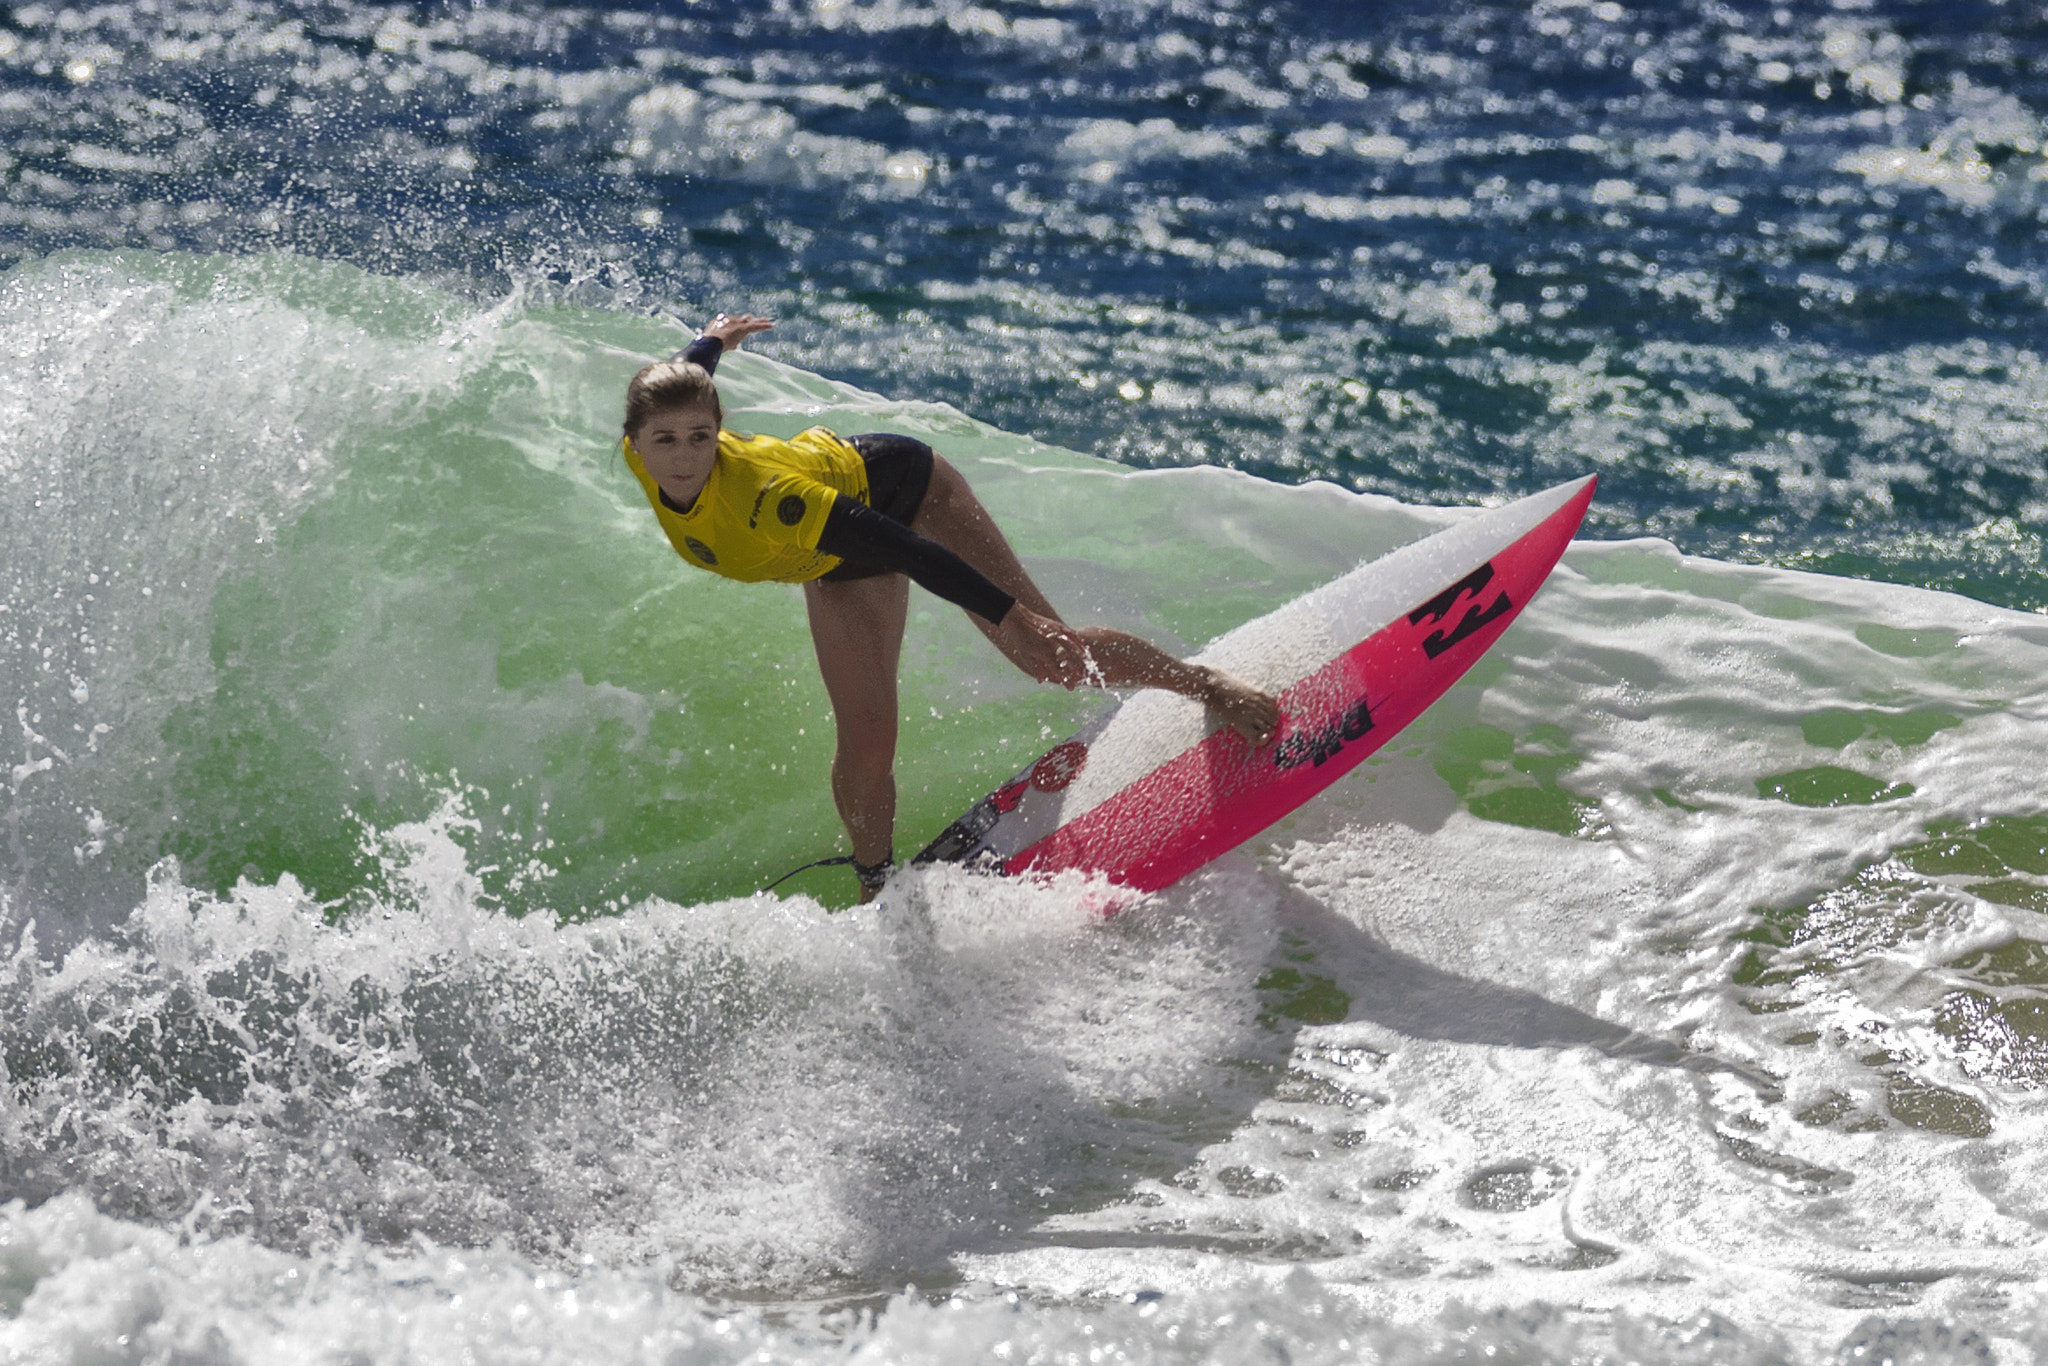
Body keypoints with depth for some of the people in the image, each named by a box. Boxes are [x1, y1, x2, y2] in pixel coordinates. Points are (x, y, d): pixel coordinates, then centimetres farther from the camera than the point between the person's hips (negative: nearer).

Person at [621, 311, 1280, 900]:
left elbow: (910, 553, -43)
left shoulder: (765, 496, -45)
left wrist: (1014, 617, -43)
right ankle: (876, 887, 22)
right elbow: (679, 372, -1)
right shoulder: (641, 457, -26)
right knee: (864, 743, -2)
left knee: (1053, 654, -8)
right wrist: (712, 342, 21)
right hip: (840, 568, 6)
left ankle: (1208, 686, 16)